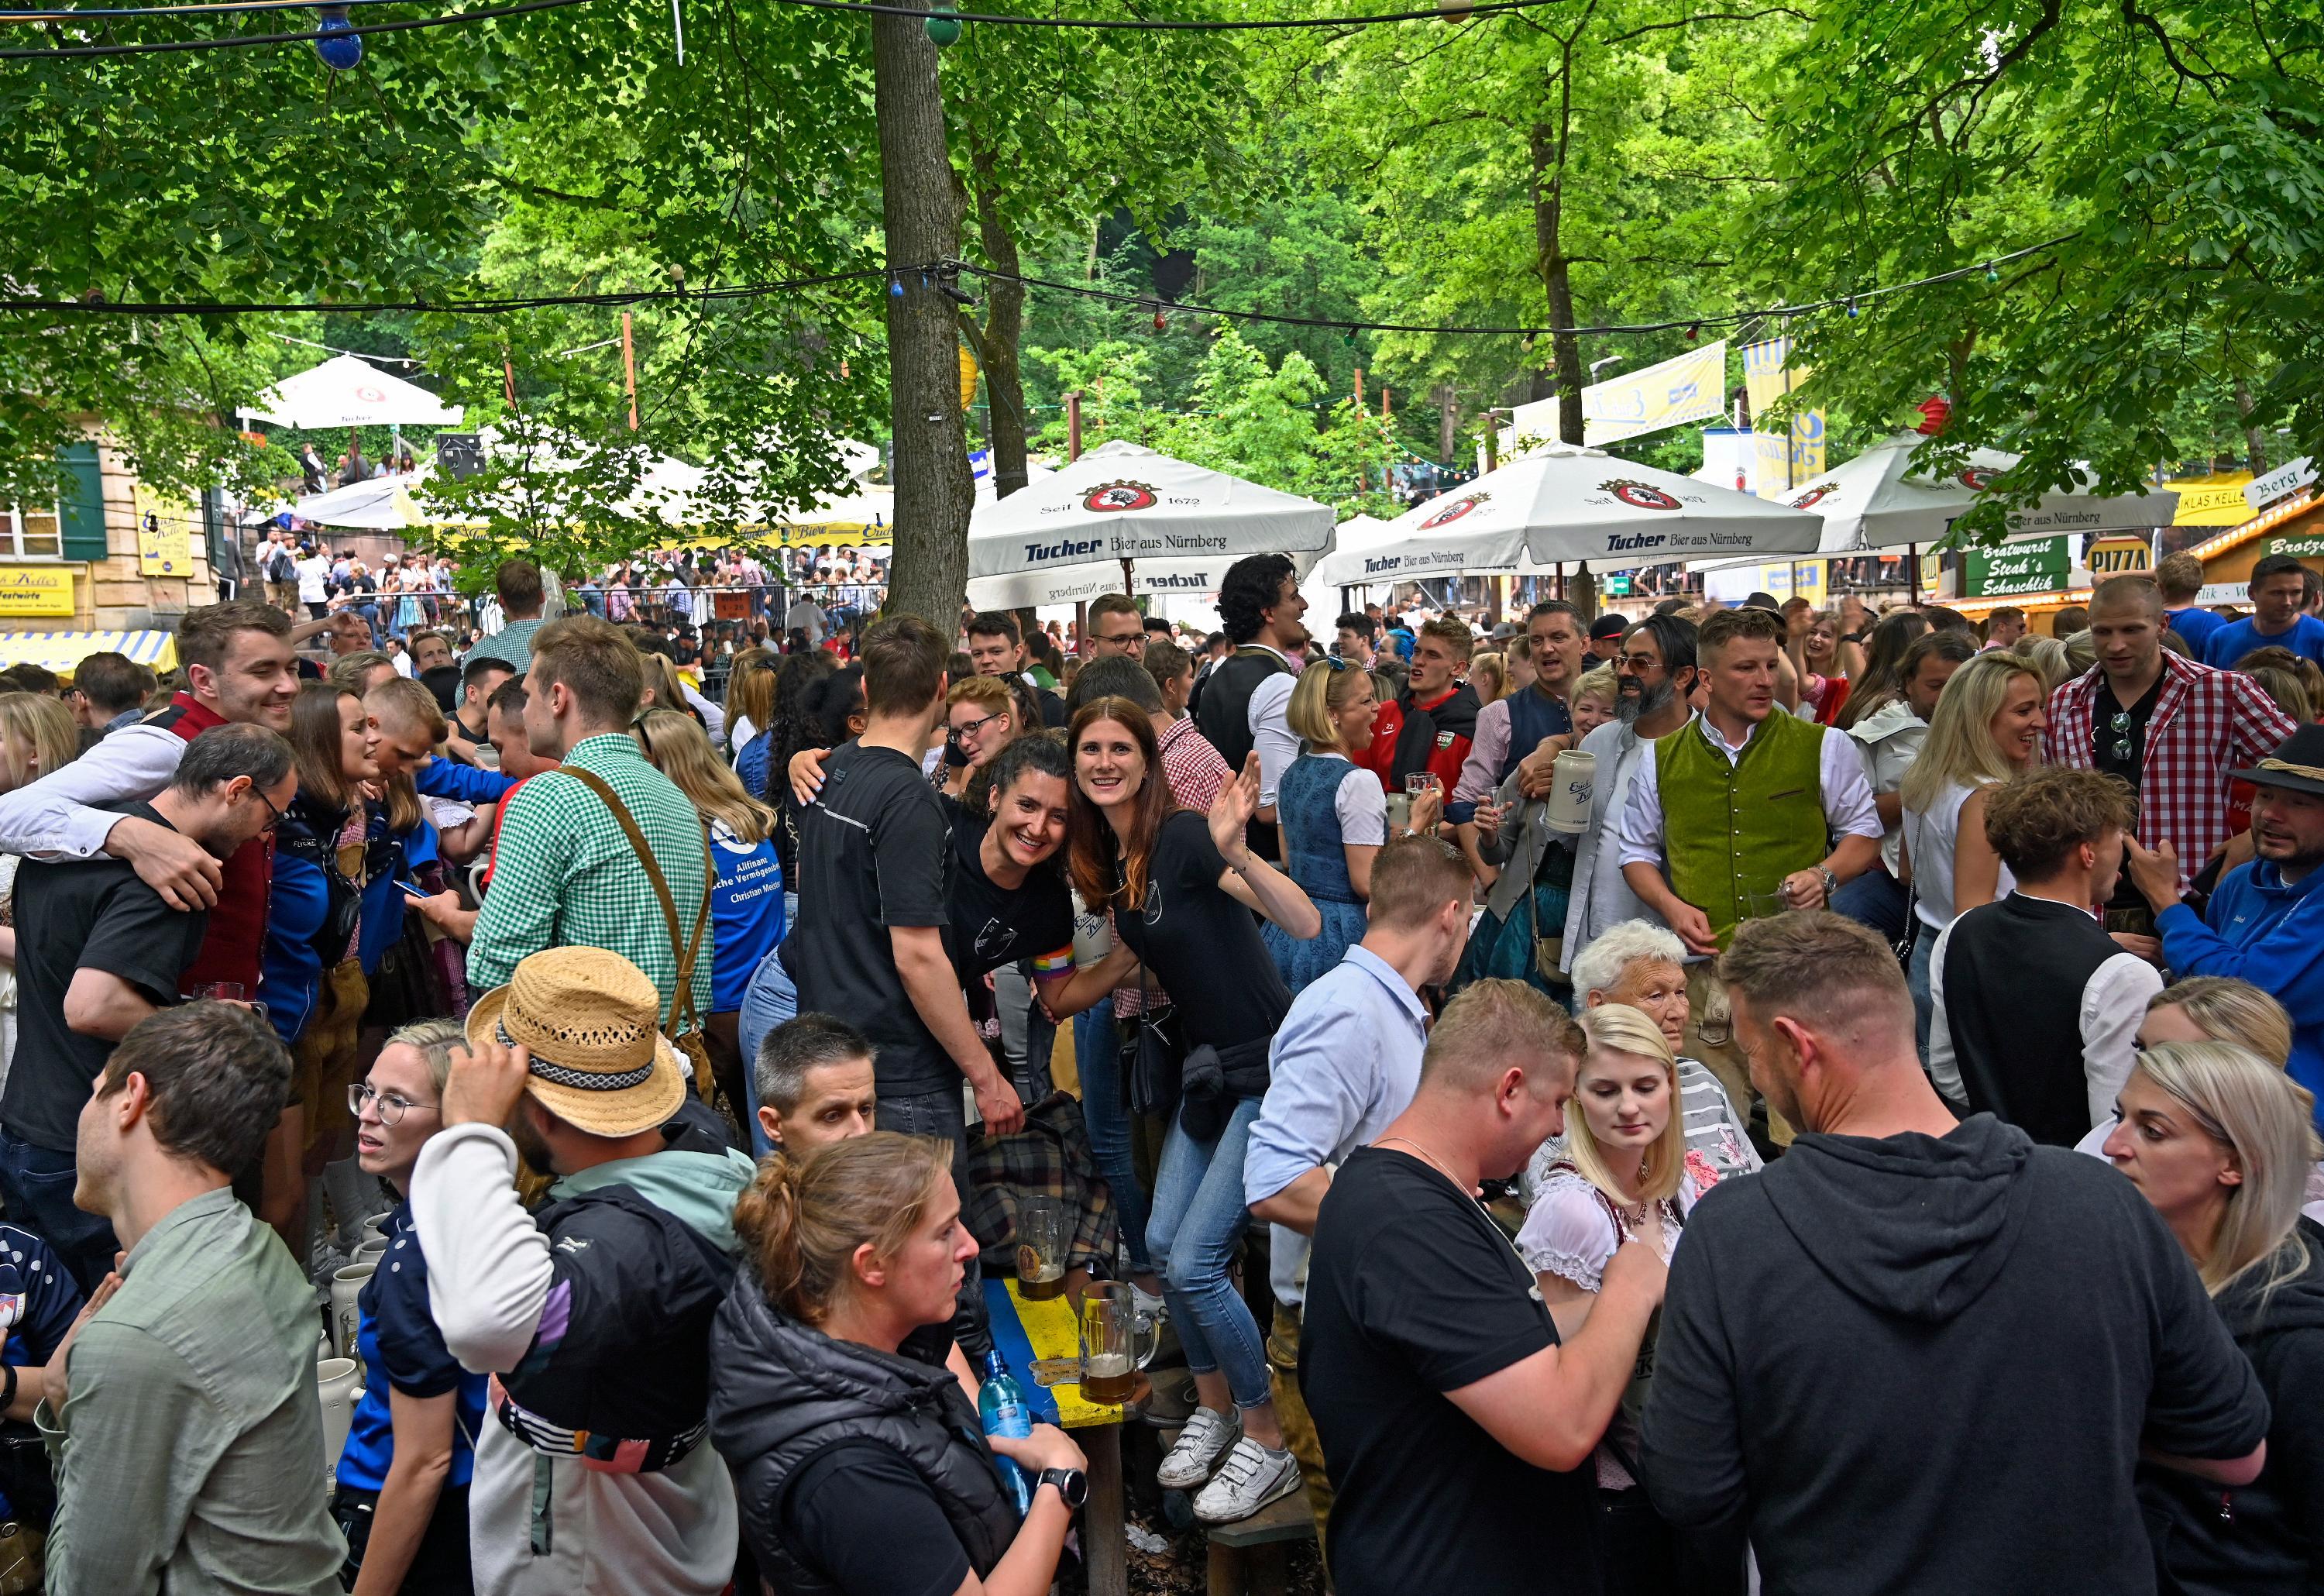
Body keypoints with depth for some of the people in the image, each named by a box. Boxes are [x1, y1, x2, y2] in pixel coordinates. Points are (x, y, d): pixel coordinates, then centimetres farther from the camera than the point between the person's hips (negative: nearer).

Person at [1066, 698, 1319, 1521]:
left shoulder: (1183, 836, -19)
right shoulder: (1107, 860, 6)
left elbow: (1305, 924, -30)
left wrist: (1235, 850, -44)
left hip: (1271, 1068, -8)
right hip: (1209, 1067, 8)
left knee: (1193, 1262, -8)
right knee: (1163, 1242, 7)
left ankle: (1267, 1446, 11)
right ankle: (1214, 1406, 30)